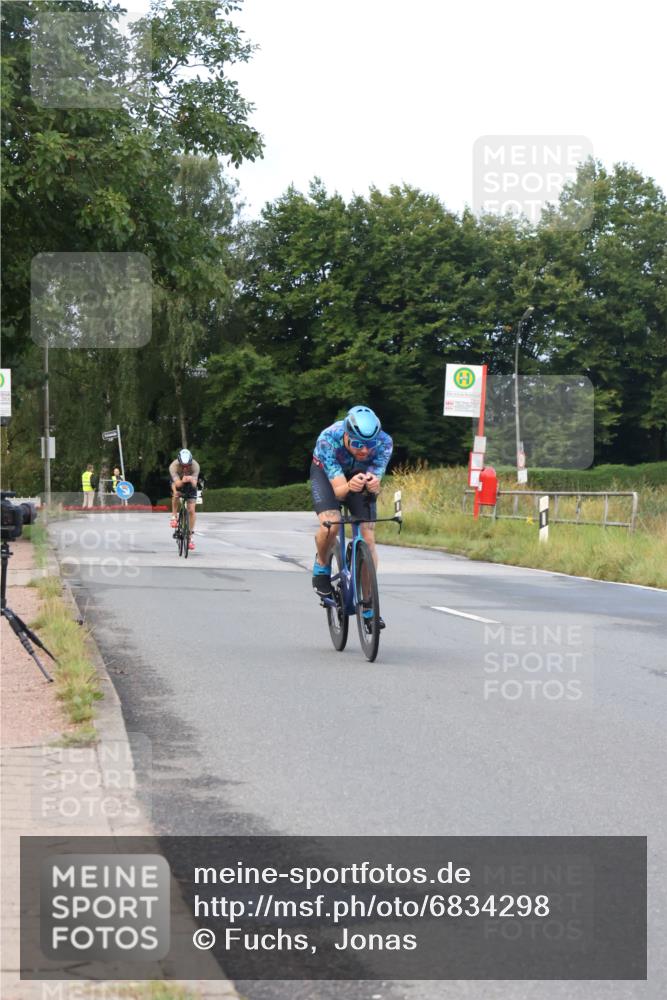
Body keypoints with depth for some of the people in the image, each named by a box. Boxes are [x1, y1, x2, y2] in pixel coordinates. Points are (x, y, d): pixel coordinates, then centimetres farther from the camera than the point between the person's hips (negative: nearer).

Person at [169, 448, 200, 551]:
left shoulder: (195, 465, -33)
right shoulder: (173, 466, -35)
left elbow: (194, 484, -40)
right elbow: (177, 484, -43)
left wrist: (191, 480, -62)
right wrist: (182, 481, -65)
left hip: (190, 485, 1)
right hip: (178, 482, -1)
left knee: (191, 510, -8)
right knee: (176, 493, -36)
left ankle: (190, 537, 4)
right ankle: (174, 516, -13)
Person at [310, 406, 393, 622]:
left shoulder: (384, 442, -33)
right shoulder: (328, 440, -38)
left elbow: (376, 484, -28)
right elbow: (338, 489, -37)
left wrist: (373, 485, -52)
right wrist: (348, 487, -60)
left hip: (361, 474, 2)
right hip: (327, 473, -2)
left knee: (368, 537, -9)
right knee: (330, 524, -28)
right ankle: (322, 567, 3)